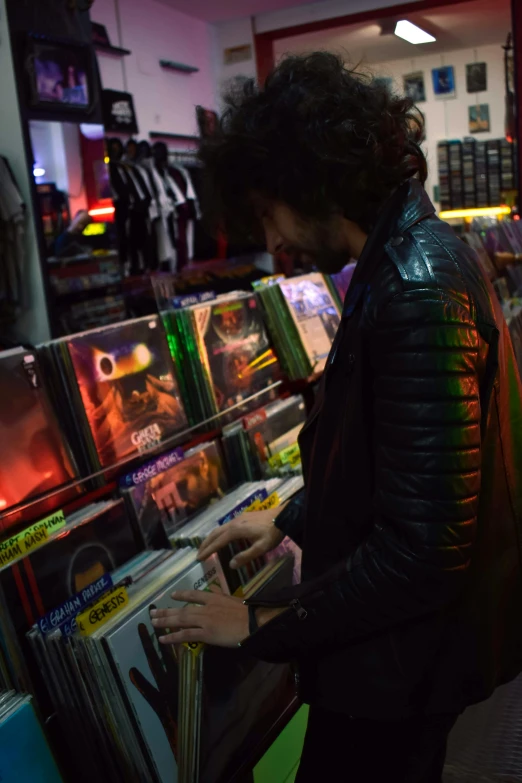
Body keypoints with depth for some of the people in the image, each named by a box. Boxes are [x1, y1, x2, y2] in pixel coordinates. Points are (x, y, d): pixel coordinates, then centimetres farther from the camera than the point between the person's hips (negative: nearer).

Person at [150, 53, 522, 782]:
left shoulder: (417, 289, -28)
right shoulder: (409, 253, 4)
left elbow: (420, 550, -29)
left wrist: (263, 624, -18)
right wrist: (293, 518, 15)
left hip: (406, 656, -9)